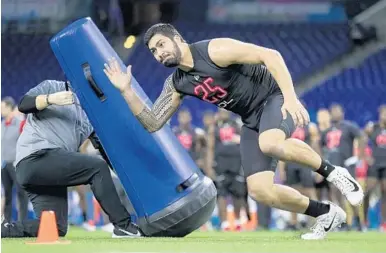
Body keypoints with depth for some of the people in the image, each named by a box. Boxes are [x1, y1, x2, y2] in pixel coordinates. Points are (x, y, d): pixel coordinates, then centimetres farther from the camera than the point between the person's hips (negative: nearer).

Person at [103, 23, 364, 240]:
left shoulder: (214, 50, -19)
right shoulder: (177, 84, 3)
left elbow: (270, 55, -23)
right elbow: (153, 124, 5)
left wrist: (290, 97, -32)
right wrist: (127, 91, -7)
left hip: (275, 98, -7)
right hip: (252, 120, 7)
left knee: (270, 144, -40)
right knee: (259, 190, -9)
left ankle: (332, 172, -18)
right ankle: (326, 214, 9)